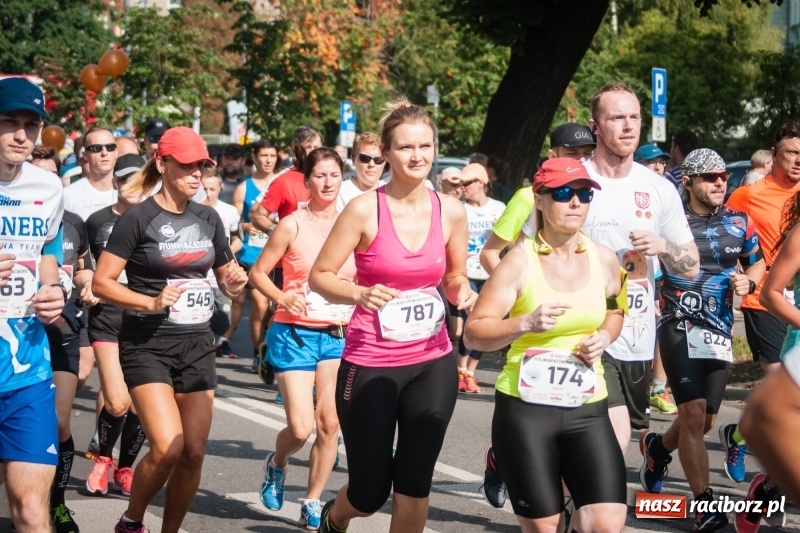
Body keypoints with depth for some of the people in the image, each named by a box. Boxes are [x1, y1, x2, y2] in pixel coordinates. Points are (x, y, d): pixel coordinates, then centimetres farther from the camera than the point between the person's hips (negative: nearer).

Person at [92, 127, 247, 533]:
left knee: (193, 452, 1)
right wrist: (151, 302, -22)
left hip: (196, 344, 5)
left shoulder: (208, 219, 9)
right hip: (147, 344, -5)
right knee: (167, 447, -17)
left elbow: (226, 276, 20)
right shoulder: (138, 218, -8)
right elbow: (102, 283, -9)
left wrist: (235, 283, -3)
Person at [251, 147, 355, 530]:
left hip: (337, 336, 4)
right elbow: (258, 273, -5)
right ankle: (277, 464, 25)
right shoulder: (293, 225, -7)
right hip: (295, 335, -3)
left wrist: (355, 311, -3)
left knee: (330, 423, 1)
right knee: (301, 427, -9)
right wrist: (283, 298, -21)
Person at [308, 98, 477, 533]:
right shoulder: (365, 209, -11)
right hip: (370, 364, -3)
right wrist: (360, 294, -26)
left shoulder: (450, 211, 0)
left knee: (414, 486, 1)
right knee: (370, 493, 7)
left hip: (432, 363, 3)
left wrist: (460, 292, -8)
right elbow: (319, 276, -7)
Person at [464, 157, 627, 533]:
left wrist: (604, 338, 2)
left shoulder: (604, 260, 3)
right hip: (525, 408, -3)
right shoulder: (520, 260, -9)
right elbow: (473, 334, -9)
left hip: (588, 409, 3)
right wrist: (526, 323, -25)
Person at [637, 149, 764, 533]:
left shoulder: (739, 222, 5)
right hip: (679, 327, -4)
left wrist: (748, 282, -1)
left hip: (720, 331, 5)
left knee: (705, 421, 10)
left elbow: (758, 262, 19)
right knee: (694, 414, -17)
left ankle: (657, 447, 41)